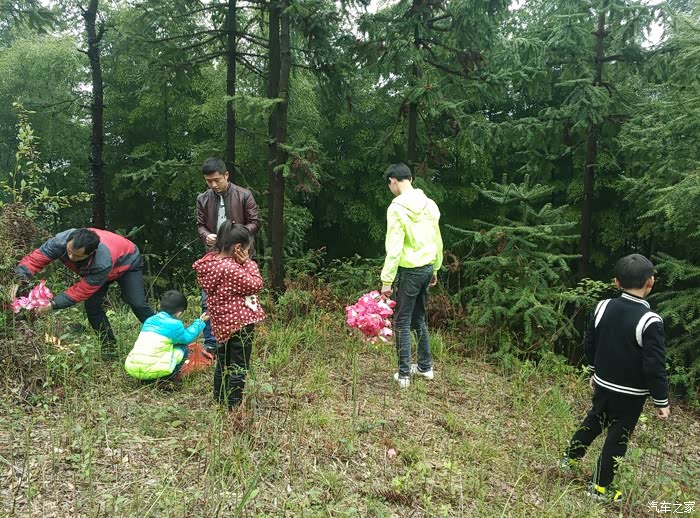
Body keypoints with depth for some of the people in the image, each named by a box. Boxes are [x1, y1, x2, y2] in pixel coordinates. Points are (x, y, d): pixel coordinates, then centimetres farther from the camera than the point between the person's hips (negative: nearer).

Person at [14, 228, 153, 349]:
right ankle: (110, 347, 6)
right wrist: (20, 279, -48)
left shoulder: (103, 263, -46)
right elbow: (35, 258, -32)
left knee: (137, 304, -18)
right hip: (93, 268, 6)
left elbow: (82, 290, -36)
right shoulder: (61, 240, -36)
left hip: (127, 262, -5)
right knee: (91, 306, -8)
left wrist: (52, 305, -40)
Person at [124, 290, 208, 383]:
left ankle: (147, 379, 17)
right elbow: (187, 338, 17)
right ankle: (167, 379, 7)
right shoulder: (174, 324, -3)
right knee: (183, 348, 10)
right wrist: (200, 322, 29)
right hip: (151, 371, -6)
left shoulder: (149, 320, 16)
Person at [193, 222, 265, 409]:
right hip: (240, 322, -9)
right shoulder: (230, 268, -26)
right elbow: (255, 285, -18)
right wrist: (248, 263, -12)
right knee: (239, 366, 4)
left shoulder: (211, 261, 1)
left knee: (223, 361, 23)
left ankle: (219, 400, 37)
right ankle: (233, 406, 12)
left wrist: (243, 264, 0)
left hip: (223, 322, 9)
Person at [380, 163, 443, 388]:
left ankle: (404, 375, 7)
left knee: (402, 322, 3)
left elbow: (394, 247, -19)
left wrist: (387, 280, -16)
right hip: (427, 268, 7)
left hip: (409, 271, -7)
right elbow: (437, 241, 12)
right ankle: (425, 366, 28)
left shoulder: (397, 207, -15)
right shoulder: (429, 204, 6)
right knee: (419, 318, 20)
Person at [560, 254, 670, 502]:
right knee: (618, 437, 9)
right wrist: (662, 401, -9)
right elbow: (655, 366, -21)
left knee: (593, 420, 26)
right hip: (631, 394, -5)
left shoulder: (603, 307, -6)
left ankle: (570, 458, 39)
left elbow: (589, 344, 6)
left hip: (603, 384, 5)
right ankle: (600, 487, 20)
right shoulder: (650, 321, -24)